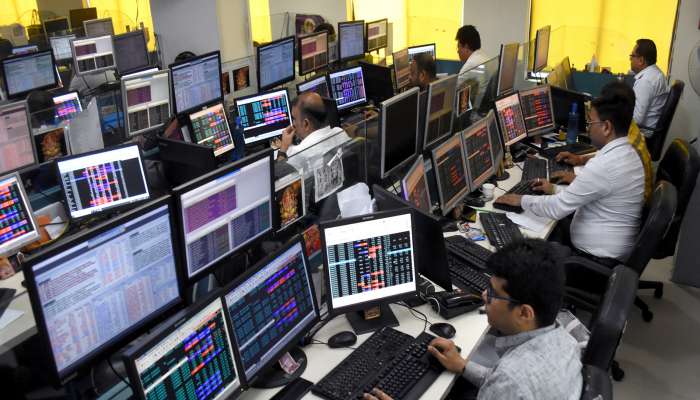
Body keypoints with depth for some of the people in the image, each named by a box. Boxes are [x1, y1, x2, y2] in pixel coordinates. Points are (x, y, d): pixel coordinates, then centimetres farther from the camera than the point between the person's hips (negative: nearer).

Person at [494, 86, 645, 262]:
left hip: (599, 258, -8)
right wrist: (555, 189, 15)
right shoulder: (628, 153, 4)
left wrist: (522, 200, -7)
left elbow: (558, 208, -21)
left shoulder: (604, 165, -27)